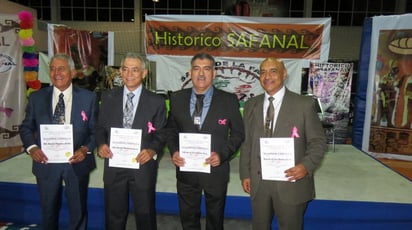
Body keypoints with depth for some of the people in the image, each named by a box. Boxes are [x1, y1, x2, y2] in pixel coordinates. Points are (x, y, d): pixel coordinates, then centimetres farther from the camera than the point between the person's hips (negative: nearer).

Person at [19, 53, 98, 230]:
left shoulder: (88, 97, -4)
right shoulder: (36, 97, 1)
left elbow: (96, 129, -3)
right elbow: (26, 127, 6)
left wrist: (86, 149, -18)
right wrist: (31, 147, -12)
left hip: (77, 162, -1)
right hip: (46, 163, 2)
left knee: (78, 211, 15)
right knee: (48, 210, 20)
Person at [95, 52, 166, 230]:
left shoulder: (156, 102, -2)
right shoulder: (108, 97, 6)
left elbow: (161, 134, -1)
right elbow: (100, 127, 8)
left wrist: (153, 151, -19)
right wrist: (101, 144, -11)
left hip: (142, 166, -2)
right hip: (114, 166, 2)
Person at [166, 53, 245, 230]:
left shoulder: (229, 100, -7)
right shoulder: (177, 98, 1)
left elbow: (238, 133, -2)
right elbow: (171, 130, 9)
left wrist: (222, 154, -16)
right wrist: (174, 151, -8)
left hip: (215, 170, -1)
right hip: (185, 169, 2)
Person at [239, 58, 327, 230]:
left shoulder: (304, 104, -5)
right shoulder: (251, 105, 6)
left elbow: (318, 141, -3)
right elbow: (246, 142, 9)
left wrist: (306, 165, -19)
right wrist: (245, 173, 6)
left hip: (291, 181, -3)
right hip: (258, 181, 3)